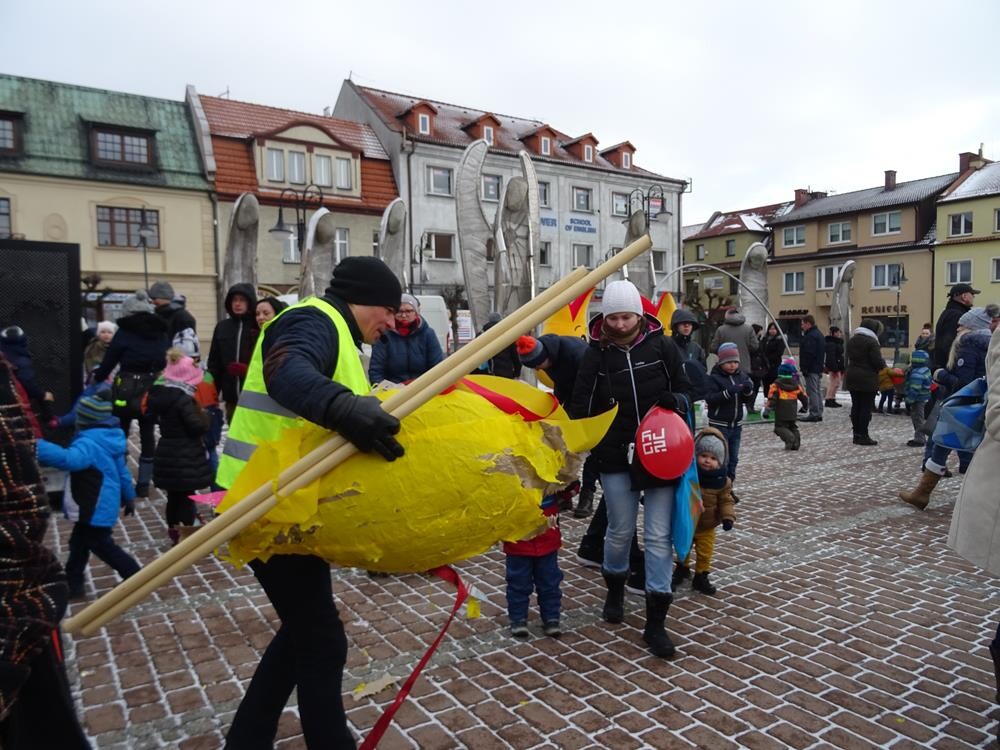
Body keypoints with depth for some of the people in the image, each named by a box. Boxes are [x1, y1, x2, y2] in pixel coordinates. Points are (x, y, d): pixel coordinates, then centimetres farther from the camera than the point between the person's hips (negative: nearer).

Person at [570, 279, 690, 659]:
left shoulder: (662, 346, -4)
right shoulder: (597, 353, -3)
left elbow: (683, 389, 7)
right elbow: (582, 406, 0)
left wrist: (675, 400, -15)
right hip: (616, 457, 0)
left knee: (659, 536, 1)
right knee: (620, 531, 12)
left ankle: (655, 623, 11)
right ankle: (615, 589, 42)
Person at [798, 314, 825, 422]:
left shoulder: (810, 336, -17)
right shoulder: (819, 334, 18)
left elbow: (809, 354, -23)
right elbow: (823, 352, 23)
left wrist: (804, 368, -21)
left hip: (812, 369, -11)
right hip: (819, 368, 11)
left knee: (812, 391, -8)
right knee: (818, 390, 15)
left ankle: (813, 414, -8)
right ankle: (819, 414, 20)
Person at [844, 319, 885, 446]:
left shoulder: (851, 340, 12)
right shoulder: (871, 342, -13)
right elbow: (877, 361, -14)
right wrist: (883, 366, 6)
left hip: (852, 377, 7)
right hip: (867, 379, -7)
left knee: (856, 406, 11)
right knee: (866, 407, -2)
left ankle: (857, 434, 15)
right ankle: (863, 436, -1)